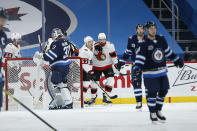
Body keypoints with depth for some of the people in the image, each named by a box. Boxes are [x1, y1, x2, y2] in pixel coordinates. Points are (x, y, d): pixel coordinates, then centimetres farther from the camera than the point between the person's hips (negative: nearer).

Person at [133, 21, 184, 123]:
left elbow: (168, 51, 17)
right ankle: (152, 113, 9)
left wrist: (176, 60, 20)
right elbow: (140, 57, -17)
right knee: (152, 93, -6)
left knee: (163, 90, 10)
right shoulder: (144, 44, -13)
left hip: (162, 72, 6)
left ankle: (158, 111, 26)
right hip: (150, 73, -6)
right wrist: (137, 68, -32)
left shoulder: (161, 39, 4)